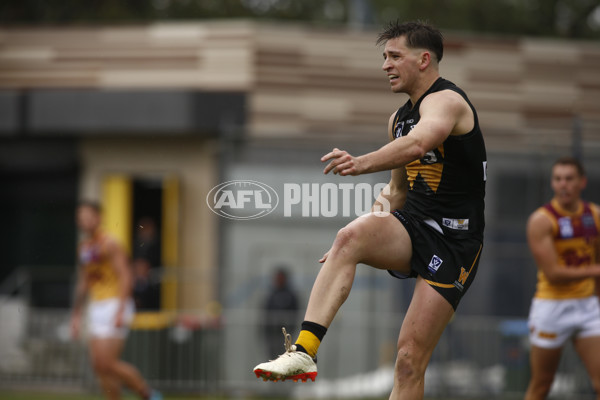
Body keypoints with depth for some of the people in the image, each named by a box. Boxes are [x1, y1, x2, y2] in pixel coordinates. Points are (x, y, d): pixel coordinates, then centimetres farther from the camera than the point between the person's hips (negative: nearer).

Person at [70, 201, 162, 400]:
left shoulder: (108, 245, -11)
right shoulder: (83, 248, 15)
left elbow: (125, 276, -17)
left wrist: (120, 311, -24)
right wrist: (76, 315, 23)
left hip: (115, 306, -8)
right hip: (96, 307, 8)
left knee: (107, 363, -13)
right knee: (99, 366, 2)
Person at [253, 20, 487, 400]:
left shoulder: (445, 100, -12)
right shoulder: (399, 118, 16)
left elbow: (418, 143, -36)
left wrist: (362, 163, -53)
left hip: (454, 240, -6)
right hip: (412, 227, 6)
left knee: (411, 358, -10)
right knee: (351, 235, -27)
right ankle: (304, 350, -39)